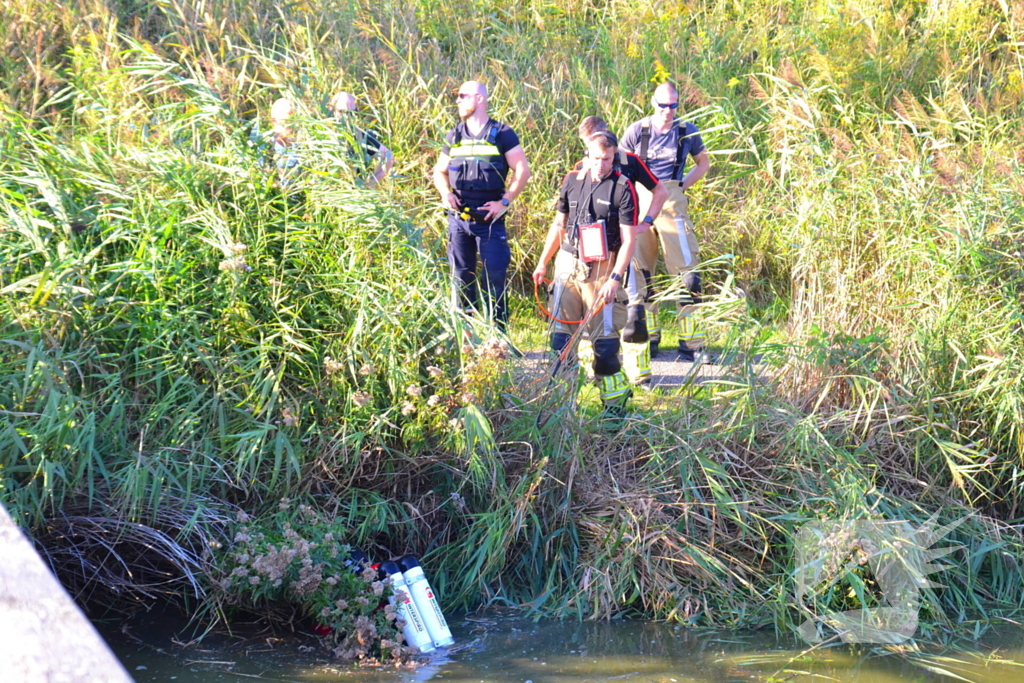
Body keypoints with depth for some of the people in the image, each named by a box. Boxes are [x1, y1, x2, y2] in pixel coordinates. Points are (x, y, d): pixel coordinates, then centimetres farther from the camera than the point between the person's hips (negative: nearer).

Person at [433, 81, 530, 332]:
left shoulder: (501, 134, -2)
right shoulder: (454, 136, 11)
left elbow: (522, 170, -3)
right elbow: (439, 171, 21)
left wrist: (504, 201, -10)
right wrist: (445, 193, 1)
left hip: (489, 219, -4)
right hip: (458, 218, 4)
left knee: (494, 278, -6)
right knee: (461, 278, 8)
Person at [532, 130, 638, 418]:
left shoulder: (623, 189, -6)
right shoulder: (573, 181, 8)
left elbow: (629, 240, -8)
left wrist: (615, 278, -16)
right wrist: (543, 262, 19)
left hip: (602, 270, -4)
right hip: (568, 265, 4)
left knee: (604, 338, -6)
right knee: (561, 334, 2)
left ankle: (615, 402, 4)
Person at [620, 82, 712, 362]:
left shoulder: (687, 132, 4)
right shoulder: (637, 130, 2)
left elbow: (703, 162, 18)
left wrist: (682, 185, 5)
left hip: (672, 205, -1)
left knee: (686, 270, -8)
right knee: (638, 271, 5)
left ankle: (692, 343, -6)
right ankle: (647, 338, 16)